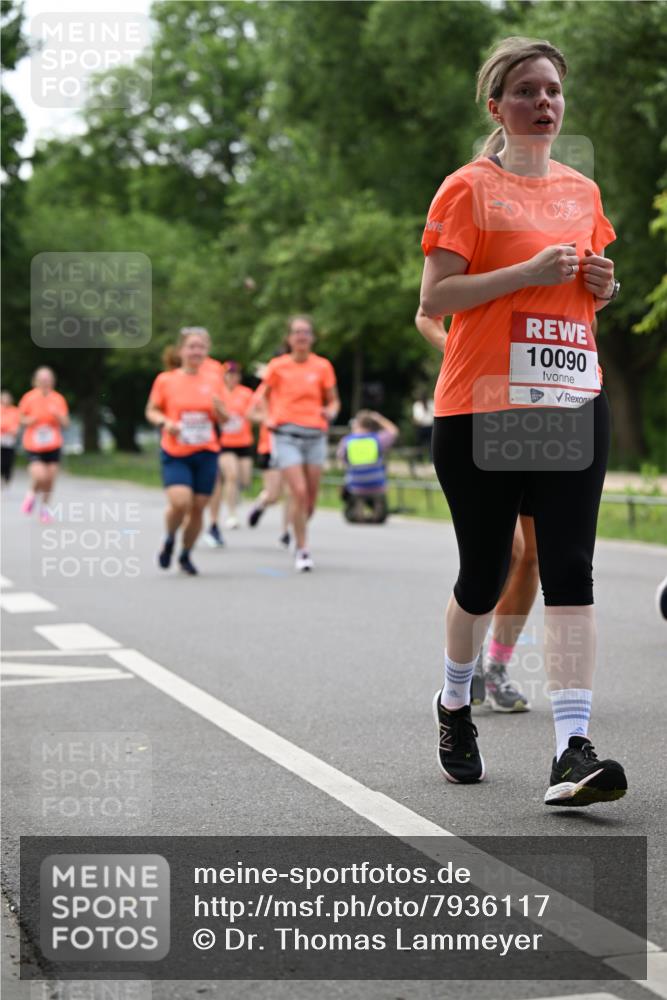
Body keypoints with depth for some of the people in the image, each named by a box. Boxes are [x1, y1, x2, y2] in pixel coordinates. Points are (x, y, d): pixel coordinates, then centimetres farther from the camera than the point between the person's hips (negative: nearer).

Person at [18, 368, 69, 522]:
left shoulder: (58, 399, 0)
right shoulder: (29, 398, -3)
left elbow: (66, 423, 1)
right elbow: (22, 419, 8)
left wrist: (57, 415, -18)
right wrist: (30, 420, -14)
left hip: (53, 446, 2)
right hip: (33, 446, -2)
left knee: (50, 478, 3)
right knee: (40, 476, -20)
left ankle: (44, 507, 27)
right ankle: (32, 494, 14)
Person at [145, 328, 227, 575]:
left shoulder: (214, 380, 5)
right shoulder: (165, 380, -1)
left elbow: (224, 418, 13)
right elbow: (151, 411, 7)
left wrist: (219, 409, -10)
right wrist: (165, 422, -13)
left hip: (206, 453, 3)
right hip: (175, 454, -3)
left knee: (198, 508, 3)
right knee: (180, 502, -20)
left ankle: (186, 555, 24)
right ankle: (169, 540, 12)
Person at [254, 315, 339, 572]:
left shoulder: (323, 366, 4)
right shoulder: (277, 366, 1)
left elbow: (333, 400, 12)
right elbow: (262, 395, 12)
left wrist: (331, 412, -10)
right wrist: (265, 416, -7)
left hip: (315, 436, 2)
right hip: (287, 435, -2)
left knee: (310, 499, 3)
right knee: (299, 492, -15)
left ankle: (300, 532, 34)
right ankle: (302, 550, -3)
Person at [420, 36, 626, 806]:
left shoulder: (582, 191, 15)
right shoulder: (468, 188, -2)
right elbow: (433, 298, -8)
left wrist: (603, 285, 4)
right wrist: (529, 271, -16)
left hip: (573, 402, 4)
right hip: (480, 406, -4)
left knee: (570, 572, -8)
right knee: (484, 575, 6)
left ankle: (573, 750, -12)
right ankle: (454, 705, 33)